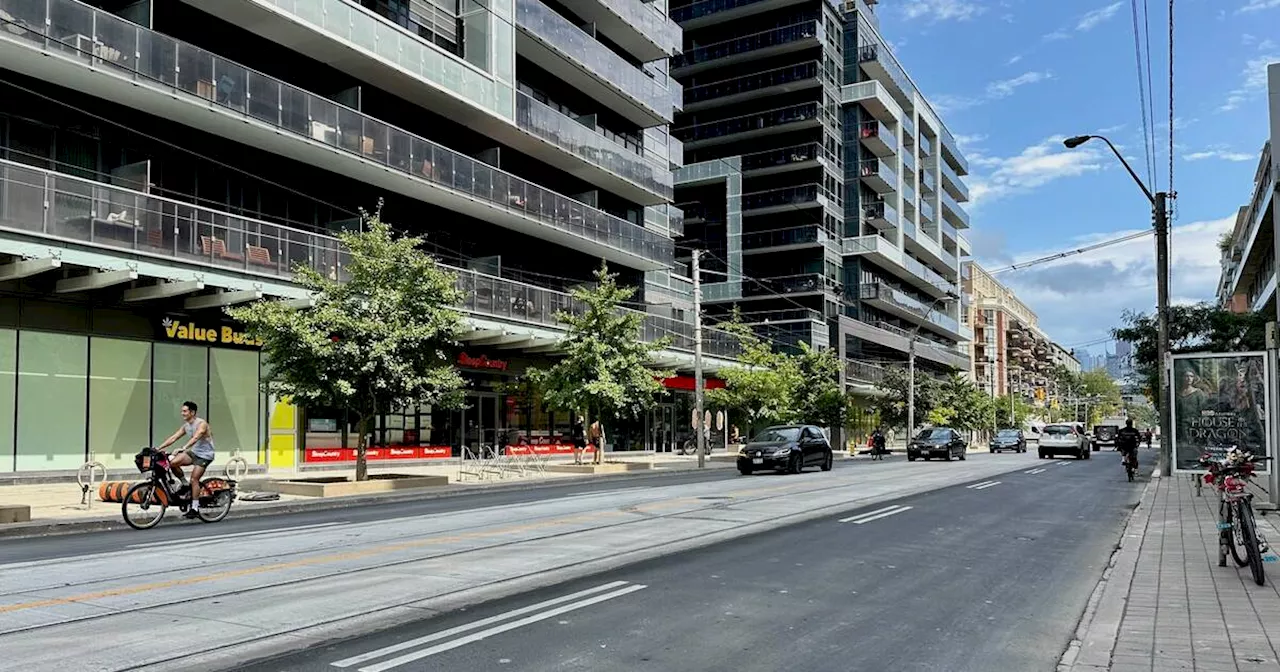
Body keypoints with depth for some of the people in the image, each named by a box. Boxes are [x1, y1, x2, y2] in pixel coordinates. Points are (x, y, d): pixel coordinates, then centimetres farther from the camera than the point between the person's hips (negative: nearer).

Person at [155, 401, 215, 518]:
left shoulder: (201, 424, -19)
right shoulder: (185, 426, 6)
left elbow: (195, 438, -35)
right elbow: (173, 438, 2)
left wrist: (183, 448, -49)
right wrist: (158, 448, -8)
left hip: (205, 455, -7)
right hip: (193, 452, 7)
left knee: (194, 479, -14)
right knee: (173, 462, -15)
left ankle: (195, 508, -7)